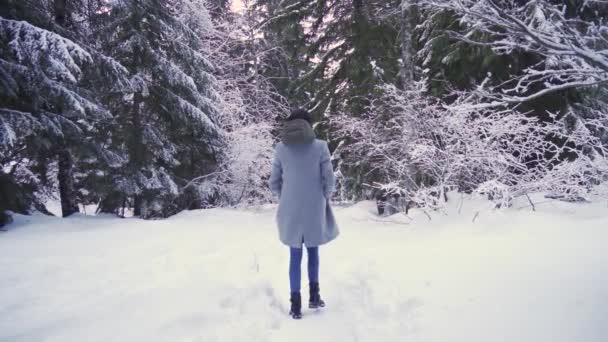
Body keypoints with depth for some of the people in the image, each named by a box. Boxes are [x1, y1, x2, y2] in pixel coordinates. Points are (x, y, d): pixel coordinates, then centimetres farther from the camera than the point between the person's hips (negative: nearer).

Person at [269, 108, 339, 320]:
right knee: (313, 250, 21)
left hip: (290, 211, 1)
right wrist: (323, 201, 11)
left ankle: (296, 305, 13)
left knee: (295, 256, 13)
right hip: (315, 210, -1)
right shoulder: (320, 146, -7)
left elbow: (274, 183, 2)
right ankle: (314, 296, 22)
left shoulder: (280, 148, -1)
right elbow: (329, 181, -6)